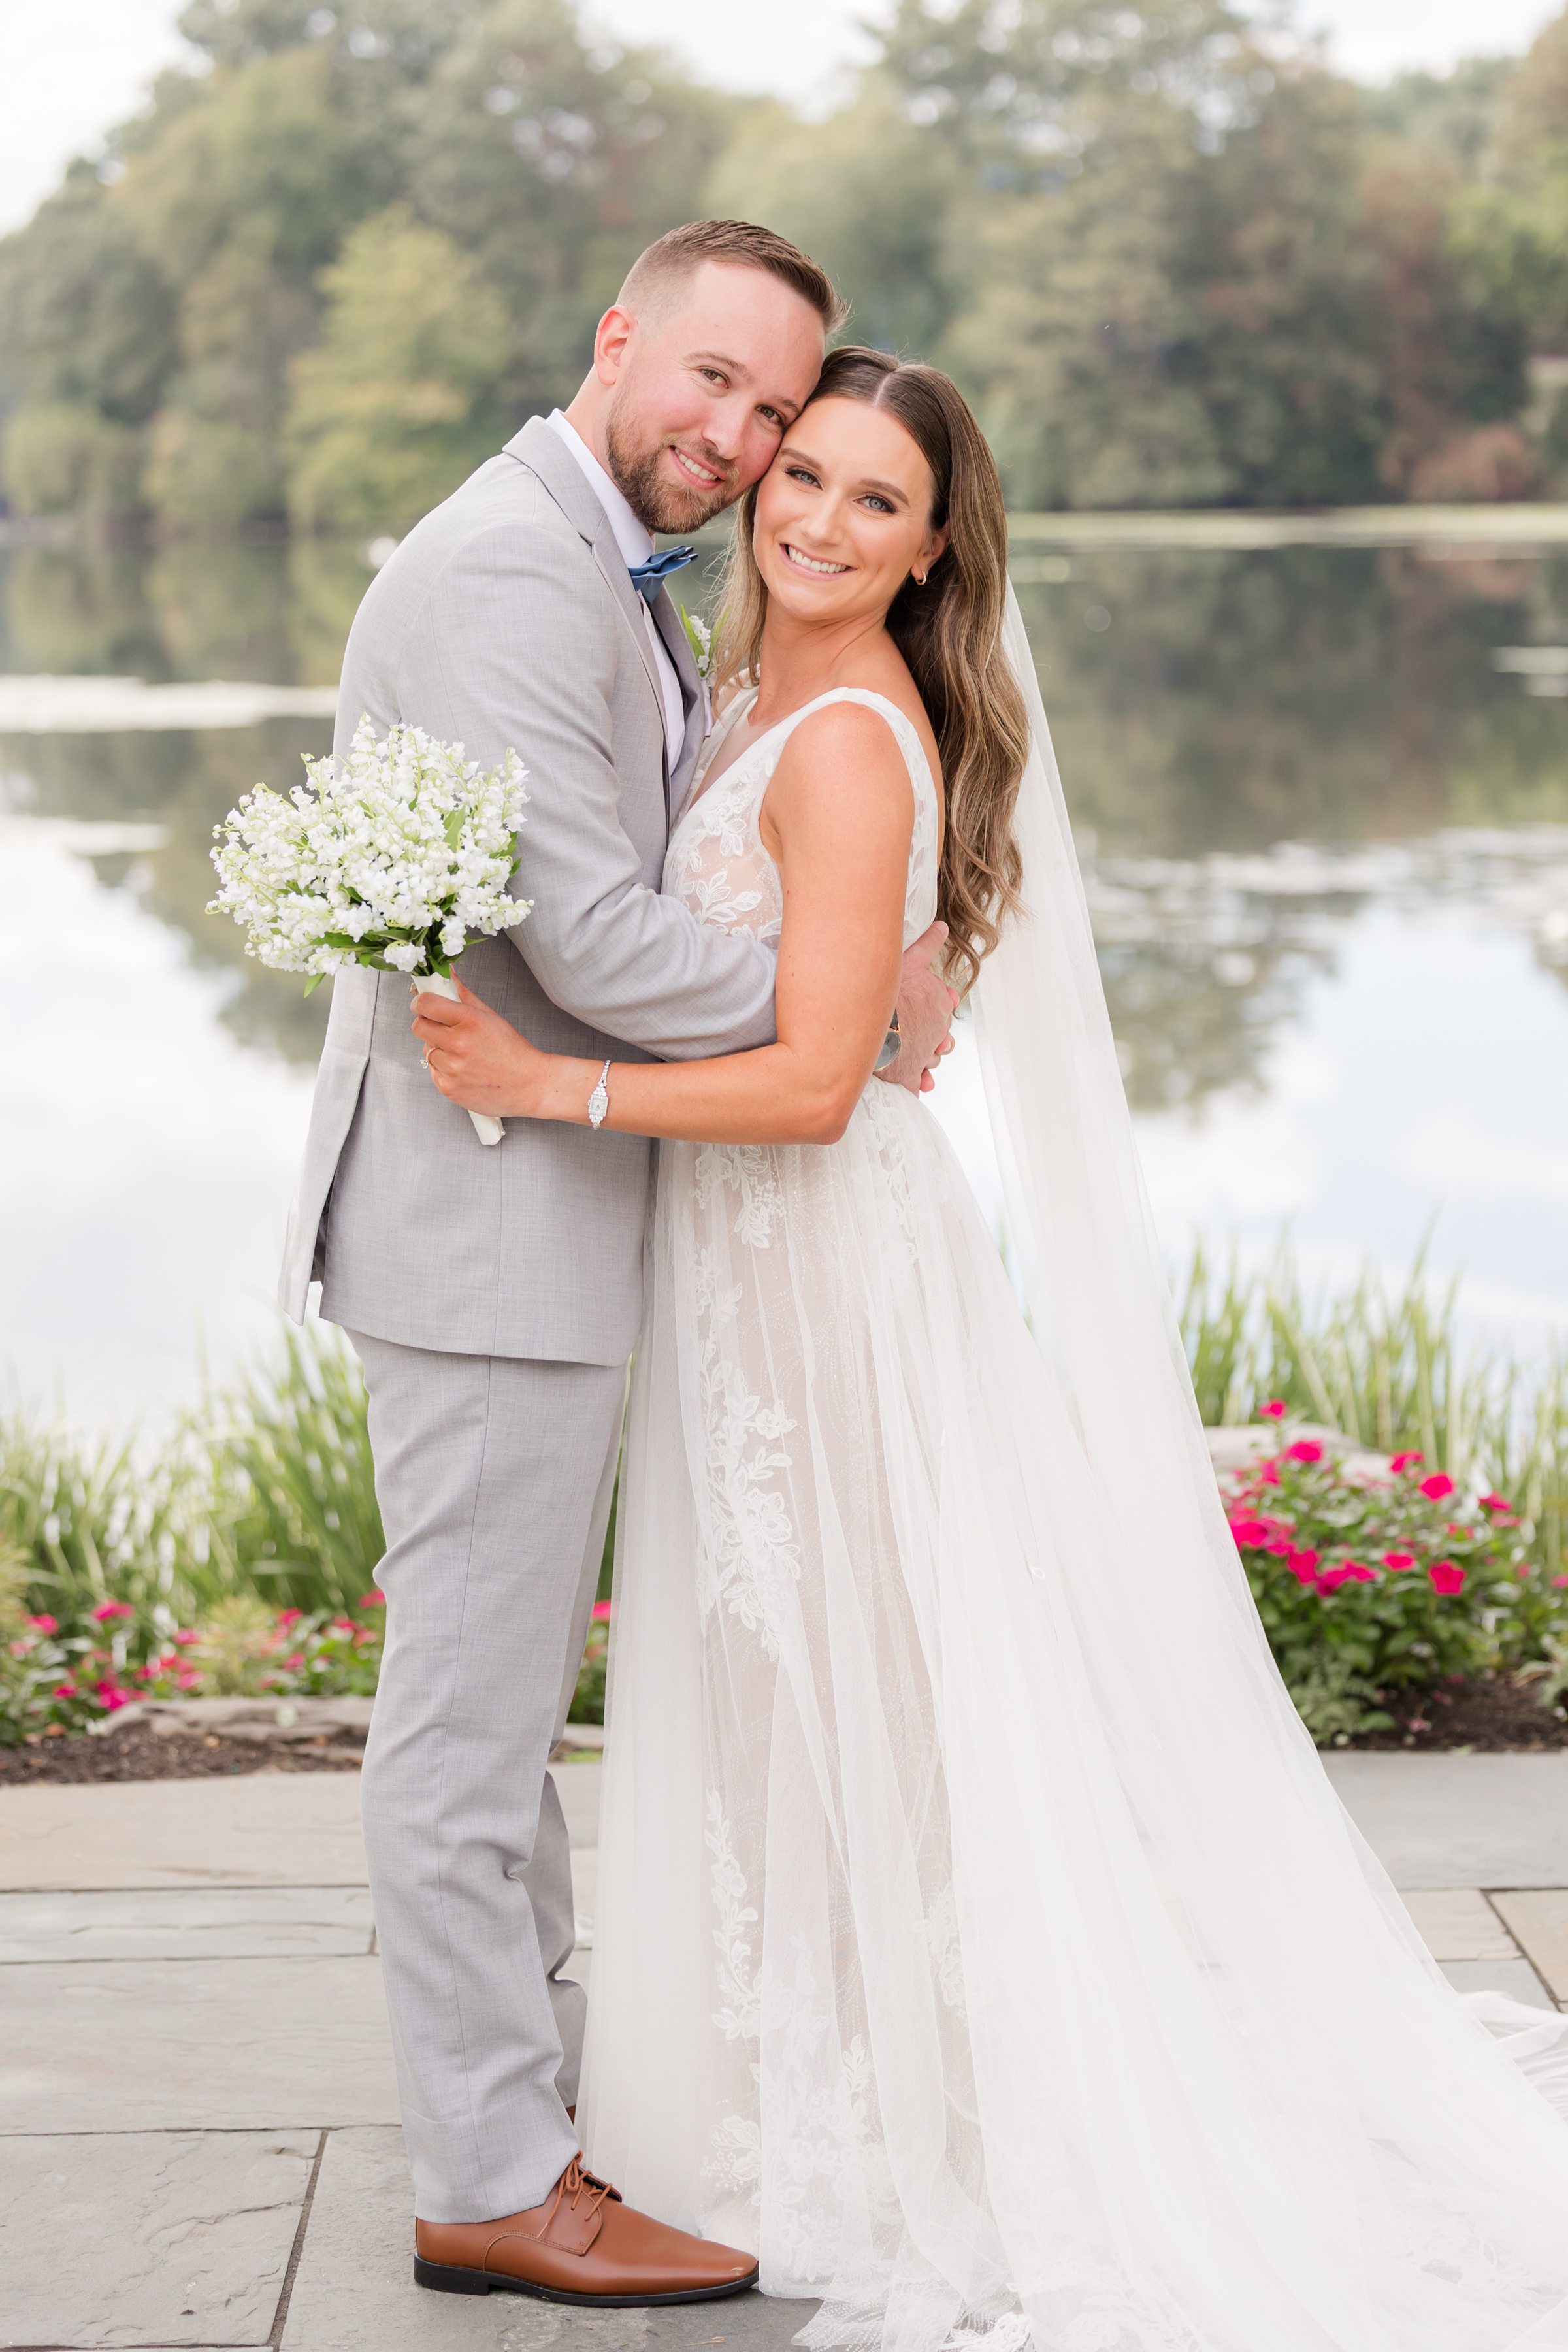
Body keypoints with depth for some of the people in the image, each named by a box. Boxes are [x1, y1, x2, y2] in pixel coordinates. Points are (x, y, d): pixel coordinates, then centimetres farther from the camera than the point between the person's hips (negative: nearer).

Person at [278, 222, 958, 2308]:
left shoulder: (612, 581, 16)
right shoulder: (508, 571, -18)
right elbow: (597, 946, -24)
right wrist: (873, 1009, -11)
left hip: (544, 1216, 11)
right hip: (489, 1225, -11)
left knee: (507, 1697, 19)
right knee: (472, 1713, 0)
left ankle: (535, 2081, 32)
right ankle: (494, 2183, 12)